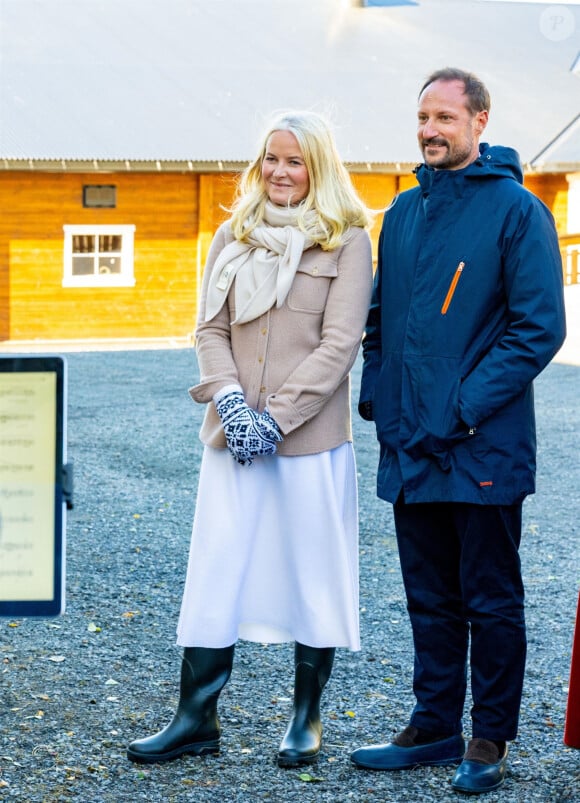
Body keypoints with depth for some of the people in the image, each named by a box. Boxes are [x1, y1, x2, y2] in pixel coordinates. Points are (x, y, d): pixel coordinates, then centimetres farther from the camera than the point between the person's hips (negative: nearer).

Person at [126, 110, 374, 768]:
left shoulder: (347, 240, -1)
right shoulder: (232, 237, 12)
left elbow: (339, 343, -8)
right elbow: (210, 329, 8)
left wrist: (277, 417, -14)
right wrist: (229, 400, -9)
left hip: (312, 440, -3)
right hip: (233, 438, 3)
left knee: (314, 574, 5)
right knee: (215, 572, 2)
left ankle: (306, 719, 19)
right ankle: (196, 719, 10)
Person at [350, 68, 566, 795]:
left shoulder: (516, 210, -7)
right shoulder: (404, 213, 12)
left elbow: (540, 326, -12)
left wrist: (466, 408, -16)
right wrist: (378, 397, 5)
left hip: (484, 448, -6)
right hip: (409, 448, 6)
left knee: (490, 601, 5)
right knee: (430, 598, 15)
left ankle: (489, 740, 16)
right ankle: (434, 727, 25)